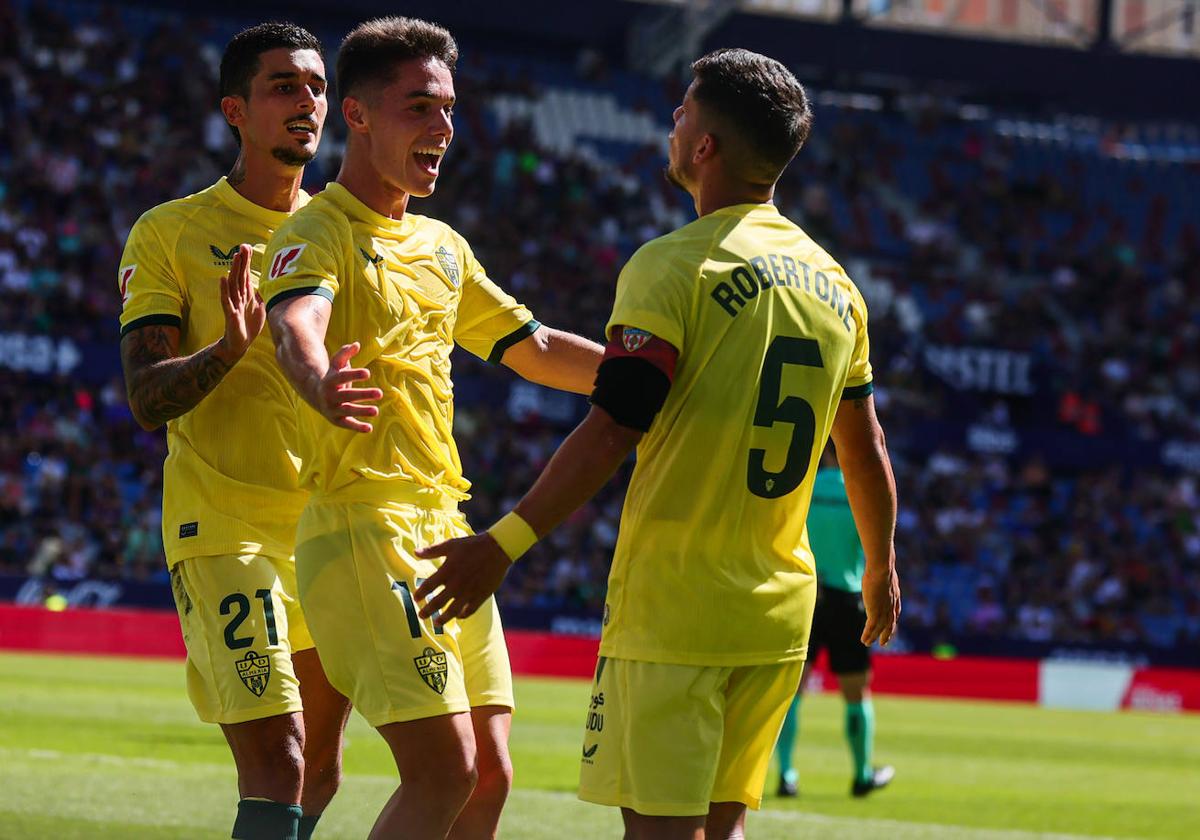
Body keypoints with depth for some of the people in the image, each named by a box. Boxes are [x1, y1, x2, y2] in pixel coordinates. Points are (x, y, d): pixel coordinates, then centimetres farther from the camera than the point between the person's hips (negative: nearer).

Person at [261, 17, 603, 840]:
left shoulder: (442, 246, 17)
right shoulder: (319, 234, -9)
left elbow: (532, 347, 26)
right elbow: (297, 324, -31)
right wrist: (321, 385, -53)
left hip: (444, 526, 8)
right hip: (362, 524, -8)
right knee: (446, 772, -16)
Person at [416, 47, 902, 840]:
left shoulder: (674, 267, -10)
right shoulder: (834, 284, 10)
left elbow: (613, 432, -17)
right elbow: (866, 449, 19)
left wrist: (503, 544, -13)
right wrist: (883, 572, 34)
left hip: (671, 608, -6)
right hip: (780, 614, 6)